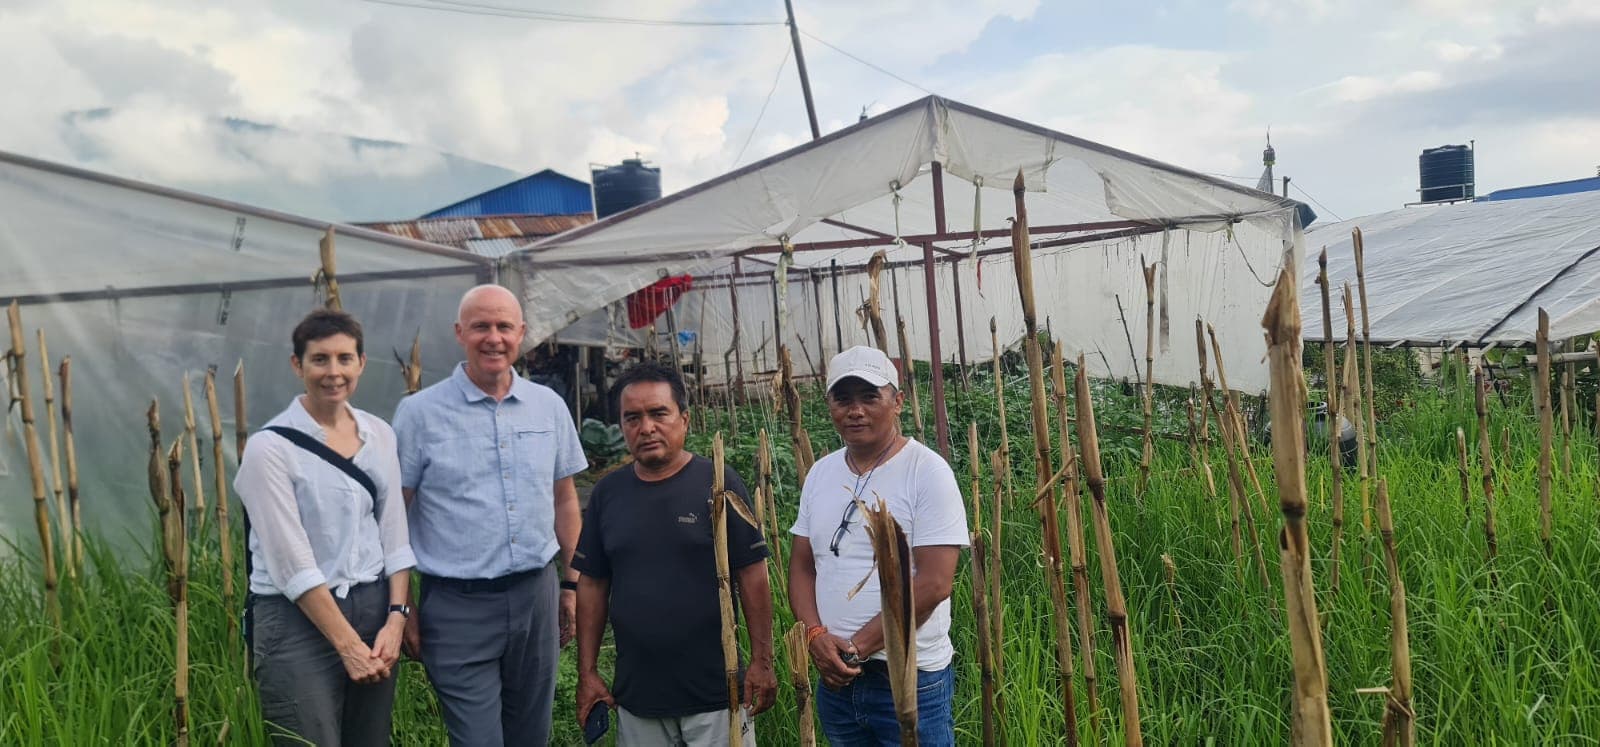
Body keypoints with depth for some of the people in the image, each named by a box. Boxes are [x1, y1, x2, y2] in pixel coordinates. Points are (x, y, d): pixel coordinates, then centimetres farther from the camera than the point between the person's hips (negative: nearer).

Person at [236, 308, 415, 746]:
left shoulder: (379, 434, 5)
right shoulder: (270, 448, -11)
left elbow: (394, 533, 6)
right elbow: (292, 563, -14)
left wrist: (396, 618, -3)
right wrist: (348, 645, -13)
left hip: (374, 609, 5)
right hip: (299, 620, -5)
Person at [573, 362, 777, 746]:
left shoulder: (719, 484, -9)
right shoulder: (607, 493, 3)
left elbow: (752, 576, -7)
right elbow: (592, 584, 8)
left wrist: (761, 661, -9)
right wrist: (587, 672, 7)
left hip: (715, 692, -3)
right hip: (635, 695, 4)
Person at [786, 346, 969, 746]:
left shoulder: (928, 471, -12)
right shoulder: (820, 473, 7)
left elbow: (933, 582, -17)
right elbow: (802, 566, 10)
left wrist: (857, 647, -15)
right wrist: (815, 635, -8)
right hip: (835, 675, 6)